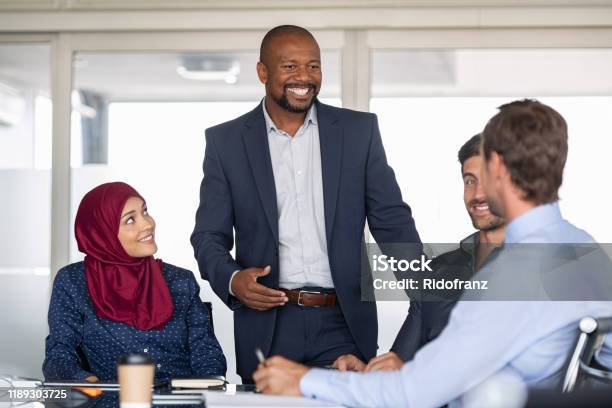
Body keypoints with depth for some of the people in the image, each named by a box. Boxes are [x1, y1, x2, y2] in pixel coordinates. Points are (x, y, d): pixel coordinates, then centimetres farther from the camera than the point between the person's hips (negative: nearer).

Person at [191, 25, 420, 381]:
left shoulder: (360, 130, 5)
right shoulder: (226, 141, 4)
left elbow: (392, 221, 5)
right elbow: (209, 236, 6)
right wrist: (232, 280, -15)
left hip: (343, 326, 0)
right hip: (266, 328, 0)